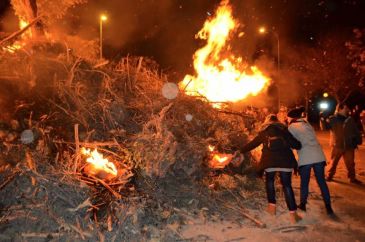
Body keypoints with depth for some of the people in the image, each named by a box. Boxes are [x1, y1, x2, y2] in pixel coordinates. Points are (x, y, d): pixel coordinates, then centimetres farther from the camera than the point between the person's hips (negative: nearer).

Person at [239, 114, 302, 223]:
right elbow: (295, 144, 5)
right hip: (285, 160, 0)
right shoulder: (283, 129, 14)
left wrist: (241, 150, 38)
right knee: (287, 185, 6)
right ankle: (293, 214, 4)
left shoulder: (263, 131, 18)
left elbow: (252, 144, 25)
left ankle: (272, 206, 21)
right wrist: (299, 145, 28)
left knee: (269, 181, 23)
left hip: (270, 161, 0)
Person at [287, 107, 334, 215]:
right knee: (322, 181, 12)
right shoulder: (307, 124, 21)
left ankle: (303, 204, 21)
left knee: (304, 182, 10)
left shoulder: (292, 127, 2)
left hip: (305, 158, -5)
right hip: (318, 155, 5)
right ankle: (328, 207, 14)